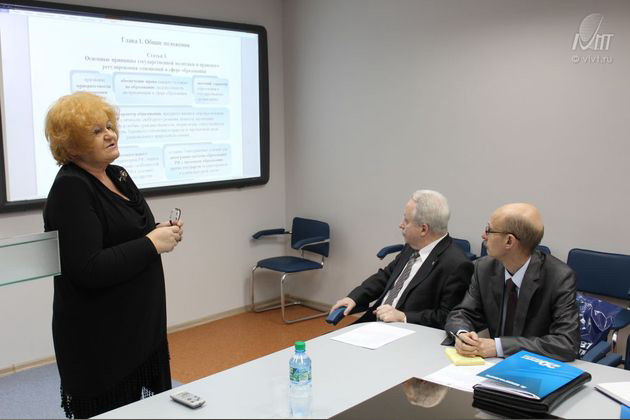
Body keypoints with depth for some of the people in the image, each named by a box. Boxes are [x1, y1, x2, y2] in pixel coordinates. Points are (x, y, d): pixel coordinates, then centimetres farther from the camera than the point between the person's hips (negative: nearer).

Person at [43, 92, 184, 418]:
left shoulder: (118, 176, 9)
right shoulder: (69, 189, -16)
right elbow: (88, 270, -24)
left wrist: (161, 233, 1)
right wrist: (153, 243, -20)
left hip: (142, 326, 8)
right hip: (100, 340, -8)